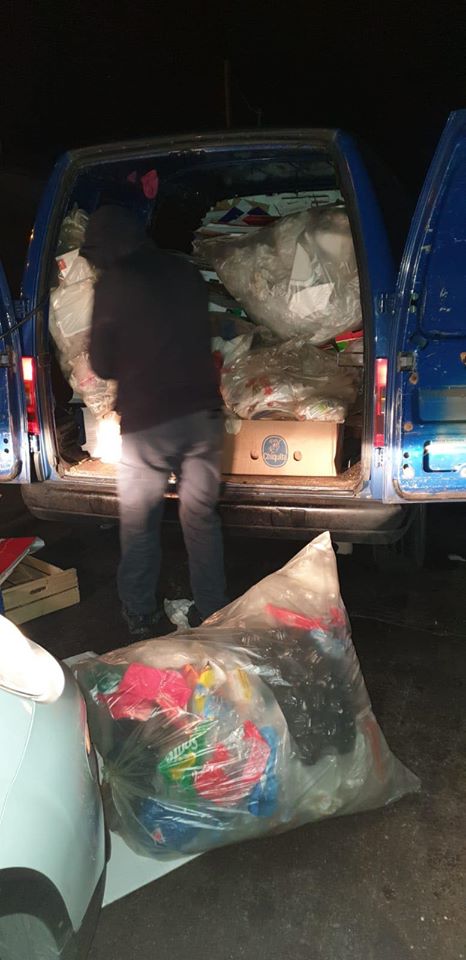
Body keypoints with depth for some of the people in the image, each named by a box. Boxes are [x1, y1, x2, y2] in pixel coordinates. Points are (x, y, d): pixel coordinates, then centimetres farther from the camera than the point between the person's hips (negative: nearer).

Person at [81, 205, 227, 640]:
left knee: (139, 522, 12)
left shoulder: (114, 283, -6)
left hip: (147, 423, -4)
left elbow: (102, 364, -1)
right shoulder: (187, 272, 8)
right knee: (201, 516, 13)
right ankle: (211, 611, 21)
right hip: (203, 413, 4)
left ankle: (140, 614, 23)